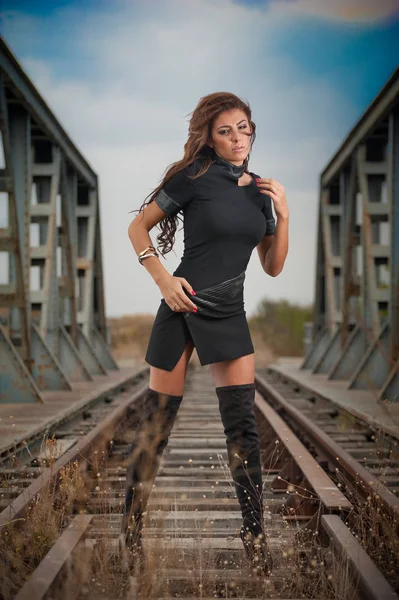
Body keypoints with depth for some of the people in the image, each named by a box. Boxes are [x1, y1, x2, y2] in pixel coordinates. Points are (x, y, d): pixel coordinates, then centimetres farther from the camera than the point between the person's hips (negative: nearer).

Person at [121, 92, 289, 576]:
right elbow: (138, 227, -1)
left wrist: (282, 214, -2)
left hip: (229, 316, 4)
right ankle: (131, 524, 20)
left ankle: (255, 538, 4)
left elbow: (273, 267, 11)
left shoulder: (260, 190, 9)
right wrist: (163, 279, -12)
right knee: (157, 421, 3)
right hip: (184, 307, -4)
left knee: (242, 424, -2)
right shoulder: (195, 177, -6)